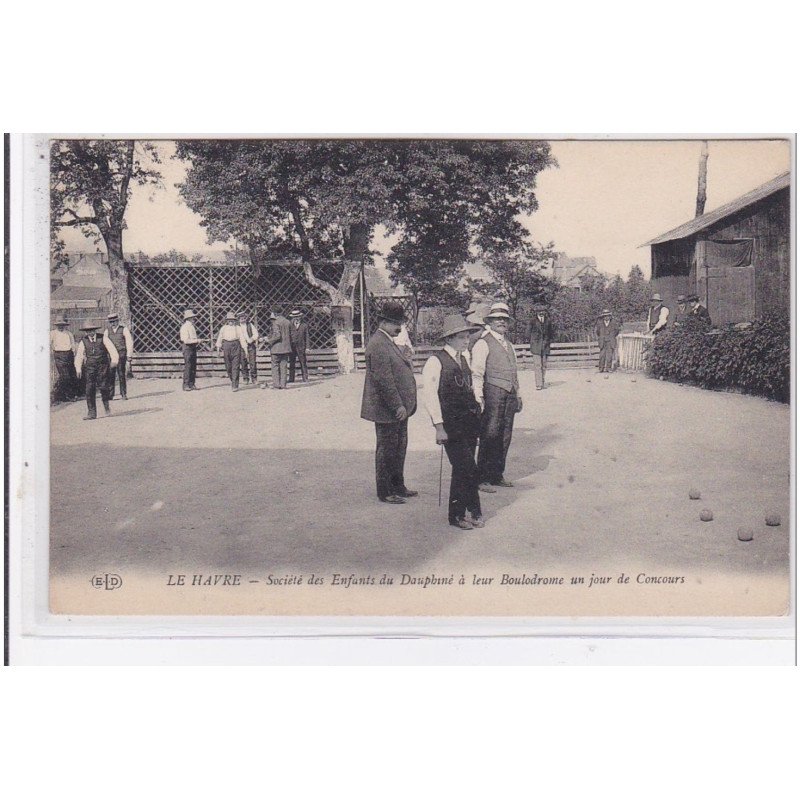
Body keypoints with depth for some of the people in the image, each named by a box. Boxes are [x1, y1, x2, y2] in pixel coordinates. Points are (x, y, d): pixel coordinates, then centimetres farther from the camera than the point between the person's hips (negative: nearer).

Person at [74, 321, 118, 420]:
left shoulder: (102, 339, 3)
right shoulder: (83, 342, 8)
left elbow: (111, 349, -2)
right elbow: (79, 355, 8)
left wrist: (114, 360, -17)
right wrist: (78, 368, -2)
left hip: (102, 366, -2)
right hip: (90, 367, 2)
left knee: (103, 386, -12)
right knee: (90, 389, -5)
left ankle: (106, 405, 15)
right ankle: (92, 413, 0)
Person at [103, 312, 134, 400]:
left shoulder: (124, 329, 3)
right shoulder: (107, 331, 11)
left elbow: (129, 342, 2)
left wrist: (128, 355, -3)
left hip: (121, 355, -2)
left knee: (122, 375, -1)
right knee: (110, 375, -3)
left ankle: (124, 394, 5)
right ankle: (110, 395, 1)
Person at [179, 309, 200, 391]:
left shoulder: (192, 326, 16)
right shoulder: (185, 327, -12)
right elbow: (186, 340, -19)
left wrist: (197, 341, 8)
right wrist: (196, 341, -18)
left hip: (193, 347, 9)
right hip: (187, 347, -9)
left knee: (193, 367, 9)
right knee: (188, 367, -8)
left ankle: (191, 384, 14)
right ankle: (186, 385, -4)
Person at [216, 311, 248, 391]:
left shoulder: (238, 328, 10)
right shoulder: (223, 328, 15)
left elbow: (242, 338, 5)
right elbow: (219, 338, 11)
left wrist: (245, 349, -1)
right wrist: (218, 347, 0)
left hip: (236, 346, -2)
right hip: (226, 347, 2)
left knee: (235, 367, -8)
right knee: (228, 367, 6)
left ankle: (235, 385, -10)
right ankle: (233, 380, 28)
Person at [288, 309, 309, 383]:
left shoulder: (304, 325, 6)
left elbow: (307, 337, 6)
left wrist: (307, 347, 0)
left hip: (301, 347, -1)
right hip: (291, 347, 1)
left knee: (303, 363, 0)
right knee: (291, 364, 6)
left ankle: (305, 379, 3)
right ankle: (291, 379, 11)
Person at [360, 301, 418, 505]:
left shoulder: (388, 342, 15)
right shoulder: (378, 345, -18)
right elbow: (384, 380, -23)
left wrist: (404, 405, 19)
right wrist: (397, 406, -21)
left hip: (398, 408, 10)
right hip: (386, 410, -10)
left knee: (399, 448, 17)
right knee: (386, 450, -1)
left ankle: (397, 486, 29)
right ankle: (384, 492, 8)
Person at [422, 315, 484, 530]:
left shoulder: (464, 357, 13)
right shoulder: (435, 362, -9)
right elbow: (429, 395, -12)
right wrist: (439, 426, -15)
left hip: (470, 421, 7)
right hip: (451, 423, -7)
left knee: (462, 470, 10)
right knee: (468, 469, -8)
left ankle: (457, 514, 19)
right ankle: (474, 511, 6)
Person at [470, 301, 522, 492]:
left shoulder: (509, 345, 22)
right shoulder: (483, 344, -3)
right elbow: (477, 372, -9)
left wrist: (518, 395, 22)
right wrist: (478, 396, -17)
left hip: (510, 396, 8)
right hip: (492, 395, -8)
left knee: (505, 437, 9)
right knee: (490, 437, -9)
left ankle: (497, 475, 18)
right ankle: (483, 479, -5)